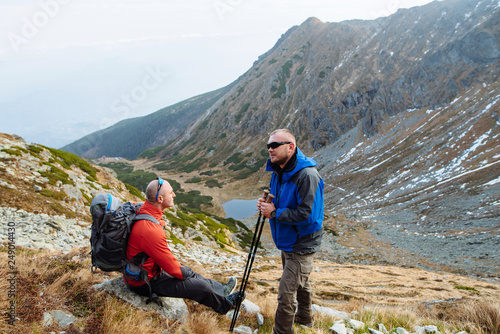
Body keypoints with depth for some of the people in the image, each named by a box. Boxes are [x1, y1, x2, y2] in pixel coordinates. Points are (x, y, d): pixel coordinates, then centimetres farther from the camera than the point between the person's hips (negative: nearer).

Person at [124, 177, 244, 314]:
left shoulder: (142, 210, -8)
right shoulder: (150, 230, -36)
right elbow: (172, 267, -26)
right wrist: (186, 273, -3)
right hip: (145, 284, -10)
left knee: (187, 271, 23)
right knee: (201, 287, -5)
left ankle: (221, 289, 41)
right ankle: (226, 305, 23)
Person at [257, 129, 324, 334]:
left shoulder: (307, 175, -27)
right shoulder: (279, 171, 2)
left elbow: (308, 215, -30)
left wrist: (274, 213, -24)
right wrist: (267, 205, -8)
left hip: (301, 245, -9)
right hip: (288, 241, 9)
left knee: (286, 293, -7)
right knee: (300, 282, 28)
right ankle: (304, 317, 49)